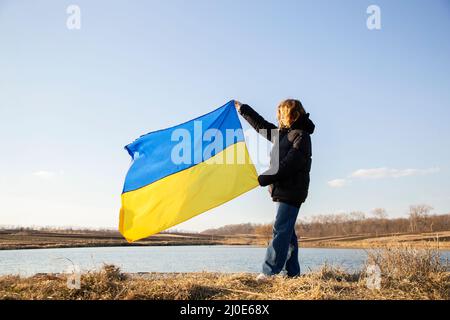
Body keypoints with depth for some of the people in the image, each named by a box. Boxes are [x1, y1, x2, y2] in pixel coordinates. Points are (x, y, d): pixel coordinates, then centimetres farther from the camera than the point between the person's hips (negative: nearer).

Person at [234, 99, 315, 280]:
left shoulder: (301, 136, -10)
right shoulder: (282, 133, 17)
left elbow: (287, 165, -20)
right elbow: (262, 125, 30)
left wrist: (262, 179, -18)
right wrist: (242, 109, 34)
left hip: (291, 191, -9)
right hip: (282, 190, 9)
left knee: (281, 230, -12)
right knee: (287, 231, 8)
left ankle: (269, 272, -13)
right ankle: (292, 272, 13)